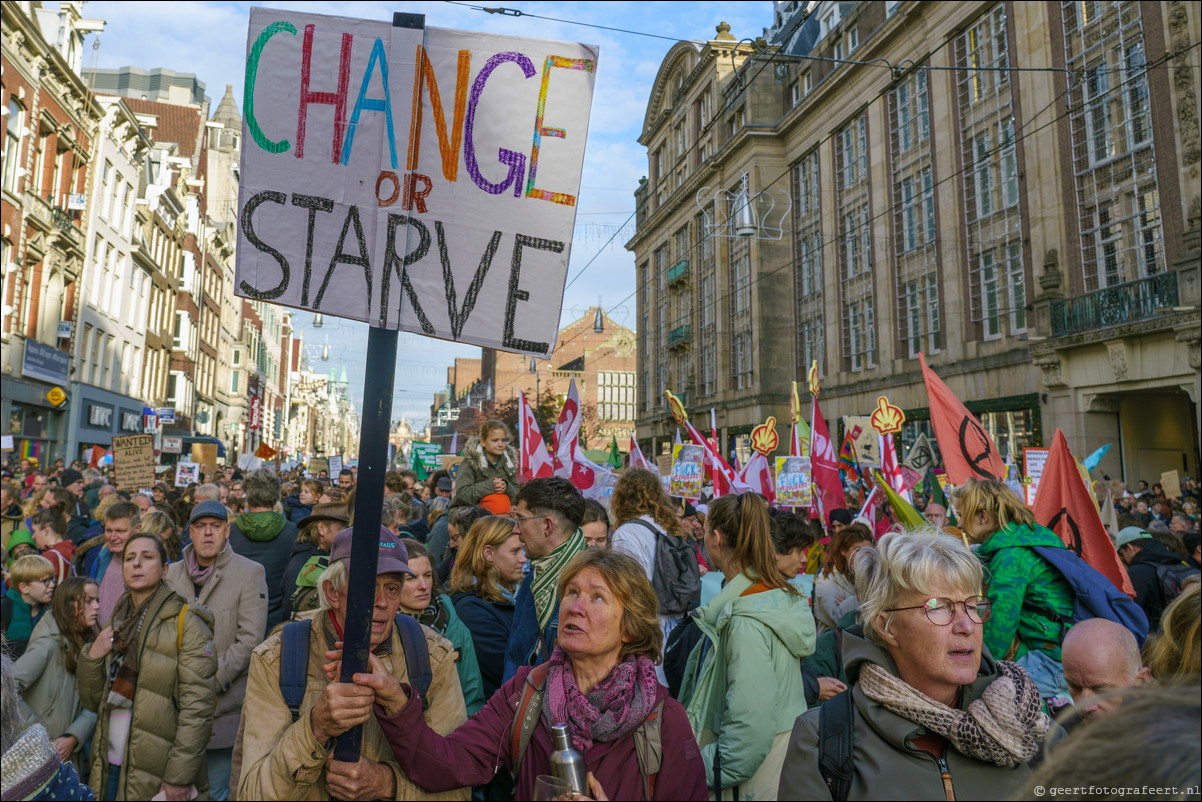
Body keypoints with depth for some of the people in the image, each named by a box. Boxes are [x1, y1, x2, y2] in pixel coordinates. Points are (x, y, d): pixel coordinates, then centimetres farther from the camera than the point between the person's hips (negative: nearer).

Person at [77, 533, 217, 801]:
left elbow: (197, 708, -16)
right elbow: (93, 702, 12)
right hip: (109, 770, 6)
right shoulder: (118, 624, 10)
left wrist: (180, 777, -20)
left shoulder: (186, 622, -10)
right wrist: (91, 656, -4)